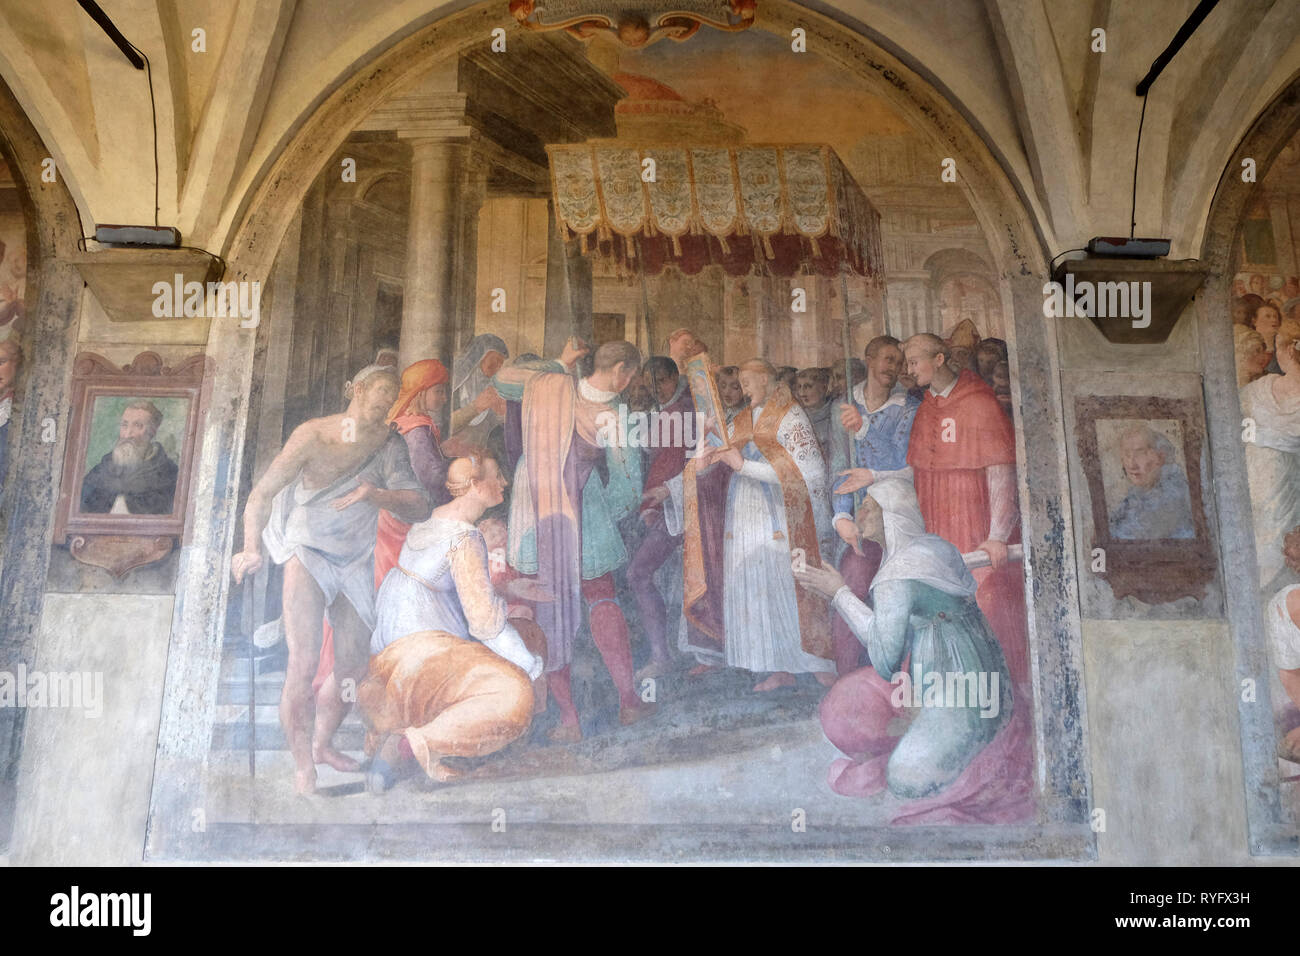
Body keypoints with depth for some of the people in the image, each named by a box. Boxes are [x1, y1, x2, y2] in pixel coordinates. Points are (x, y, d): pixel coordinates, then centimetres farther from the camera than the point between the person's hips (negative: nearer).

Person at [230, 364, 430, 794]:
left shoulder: (390, 445, -4)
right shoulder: (313, 435, -12)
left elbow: (420, 507, -13)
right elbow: (261, 495, -14)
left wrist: (375, 493, -30)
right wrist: (253, 549, -28)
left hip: (356, 563, 4)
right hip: (308, 555, -4)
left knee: (352, 668, 9)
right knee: (303, 664, -16)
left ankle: (324, 743, 35)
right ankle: (303, 767, -1)